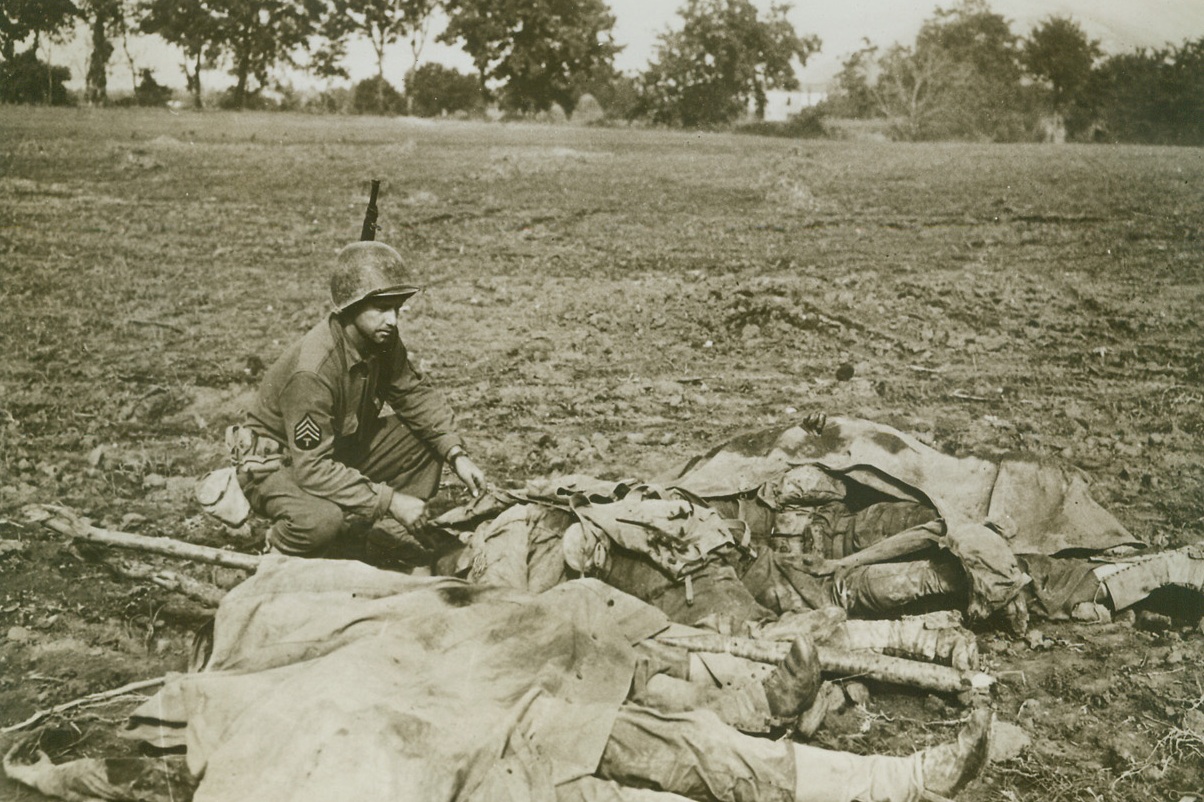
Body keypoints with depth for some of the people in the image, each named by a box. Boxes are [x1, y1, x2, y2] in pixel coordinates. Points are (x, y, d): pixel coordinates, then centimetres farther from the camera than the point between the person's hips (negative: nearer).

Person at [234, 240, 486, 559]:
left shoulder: (382, 341, -10)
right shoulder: (312, 371, -34)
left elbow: (417, 395, 3)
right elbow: (313, 467, -36)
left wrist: (457, 454, -12)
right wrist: (389, 500, -37)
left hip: (341, 449, 8)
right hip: (278, 463, -8)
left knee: (429, 441, -4)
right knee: (323, 518, -39)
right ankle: (279, 552, -4)